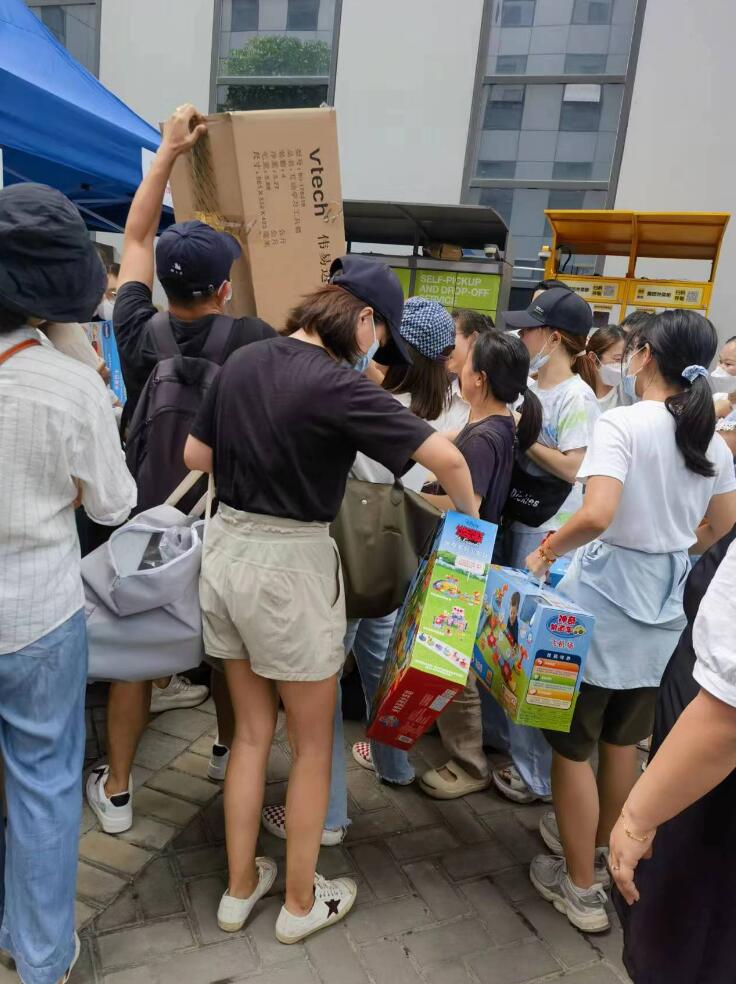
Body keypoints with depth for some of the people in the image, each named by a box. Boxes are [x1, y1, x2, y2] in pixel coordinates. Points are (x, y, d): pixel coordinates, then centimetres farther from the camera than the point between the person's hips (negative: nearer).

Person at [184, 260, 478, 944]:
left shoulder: (243, 361, 3)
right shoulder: (337, 385, -18)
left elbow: (195, 456, 11)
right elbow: (447, 458, -20)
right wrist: (470, 518, -2)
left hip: (226, 547, 7)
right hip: (290, 563, -7)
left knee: (251, 731, 21)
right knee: (312, 743, 14)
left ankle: (239, 890, 35)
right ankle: (300, 903, 31)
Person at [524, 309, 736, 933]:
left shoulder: (622, 424, -17)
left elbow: (597, 515, -29)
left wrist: (546, 551, -13)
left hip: (602, 603, -7)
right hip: (663, 609, 7)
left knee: (573, 746, 9)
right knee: (622, 741, 23)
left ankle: (582, 888, 23)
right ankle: (599, 846, 43)